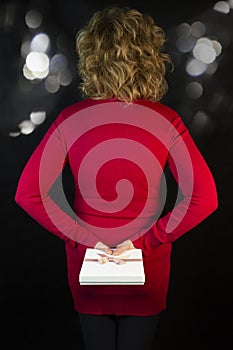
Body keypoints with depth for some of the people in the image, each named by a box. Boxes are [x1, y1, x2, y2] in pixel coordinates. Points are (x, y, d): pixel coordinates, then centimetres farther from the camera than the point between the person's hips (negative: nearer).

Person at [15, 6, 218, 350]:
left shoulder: (71, 119, -13)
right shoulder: (165, 120, -15)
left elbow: (28, 194, -15)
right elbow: (204, 198, -19)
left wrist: (83, 236, -9)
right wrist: (148, 240, -12)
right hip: (147, 269, -1)